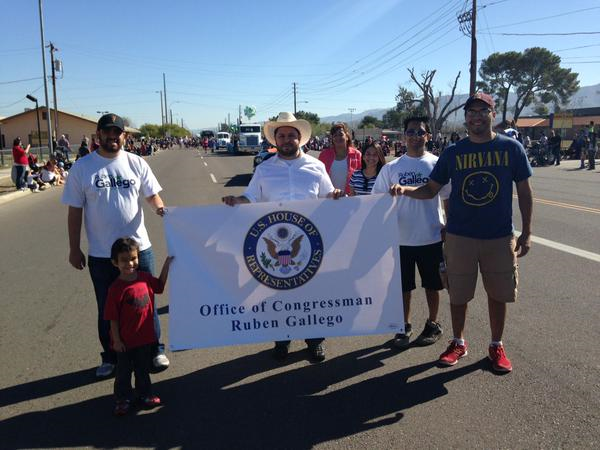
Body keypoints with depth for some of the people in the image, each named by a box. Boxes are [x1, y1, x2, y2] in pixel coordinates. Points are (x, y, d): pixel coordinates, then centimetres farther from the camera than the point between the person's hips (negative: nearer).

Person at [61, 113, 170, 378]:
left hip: (139, 248, 0)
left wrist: (159, 207, -21)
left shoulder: (137, 163, 0)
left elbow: (151, 194, 4)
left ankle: (155, 350, 28)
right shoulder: (82, 167, -3)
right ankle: (110, 358, 31)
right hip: (100, 254, 0)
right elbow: (75, 210, 1)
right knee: (107, 309, 14)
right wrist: (74, 249, 1)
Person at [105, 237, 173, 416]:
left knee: (143, 368, 22)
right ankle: (123, 399, 30)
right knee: (124, 370, 13)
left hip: (145, 336, 5)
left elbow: (160, 285, 15)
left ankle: (145, 394, 39)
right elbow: (113, 318, -16)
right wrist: (116, 340, -13)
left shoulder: (145, 278, -5)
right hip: (125, 340, -5)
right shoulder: (116, 288, -21)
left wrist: (167, 263, 8)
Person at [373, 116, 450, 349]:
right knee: (403, 286, 11)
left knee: (432, 285, 12)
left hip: (432, 237, -1)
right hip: (401, 238, 1)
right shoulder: (391, 168, 1)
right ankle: (404, 326, 27)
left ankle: (433, 325, 31)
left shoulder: (437, 164, -2)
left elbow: (448, 198, 4)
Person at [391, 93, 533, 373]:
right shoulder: (453, 153, -1)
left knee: (498, 294, 11)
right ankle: (458, 343, 30)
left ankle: (497, 346, 30)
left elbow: (524, 192, 2)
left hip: (500, 237, 0)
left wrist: (526, 233, 0)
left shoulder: (511, 148, -2)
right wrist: (405, 190, -16)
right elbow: (431, 189, 3)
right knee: (458, 294, 10)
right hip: (460, 236, 0)